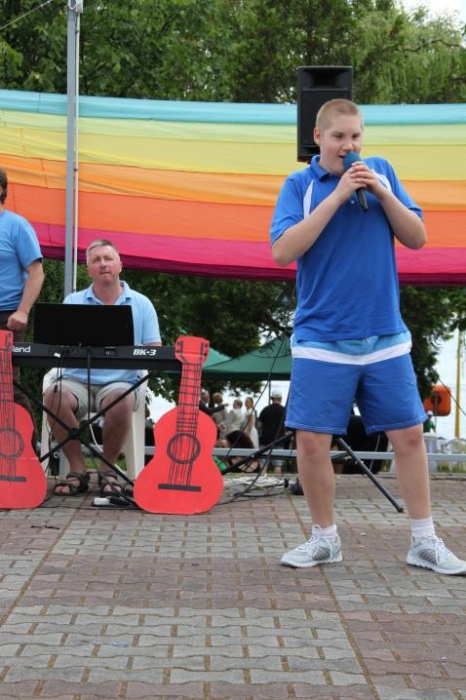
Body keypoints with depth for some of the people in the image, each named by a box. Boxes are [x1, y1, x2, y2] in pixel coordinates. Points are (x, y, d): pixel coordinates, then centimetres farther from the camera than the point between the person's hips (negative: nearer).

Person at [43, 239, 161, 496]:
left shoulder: (141, 304, 10)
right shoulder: (73, 301, 12)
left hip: (119, 381, -1)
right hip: (77, 379, 1)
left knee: (121, 401, -37)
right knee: (53, 395, -33)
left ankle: (108, 469, -13)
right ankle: (77, 469, -16)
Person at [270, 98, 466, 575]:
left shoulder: (380, 172, 8)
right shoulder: (299, 185, 1)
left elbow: (417, 238, 5)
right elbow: (283, 251, -13)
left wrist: (382, 193, -10)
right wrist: (336, 196, -15)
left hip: (385, 335, 2)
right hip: (321, 339, -2)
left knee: (408, 435, 4)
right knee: (311, 440, -3)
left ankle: (424, 542, 15)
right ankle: (324, 538, 17)